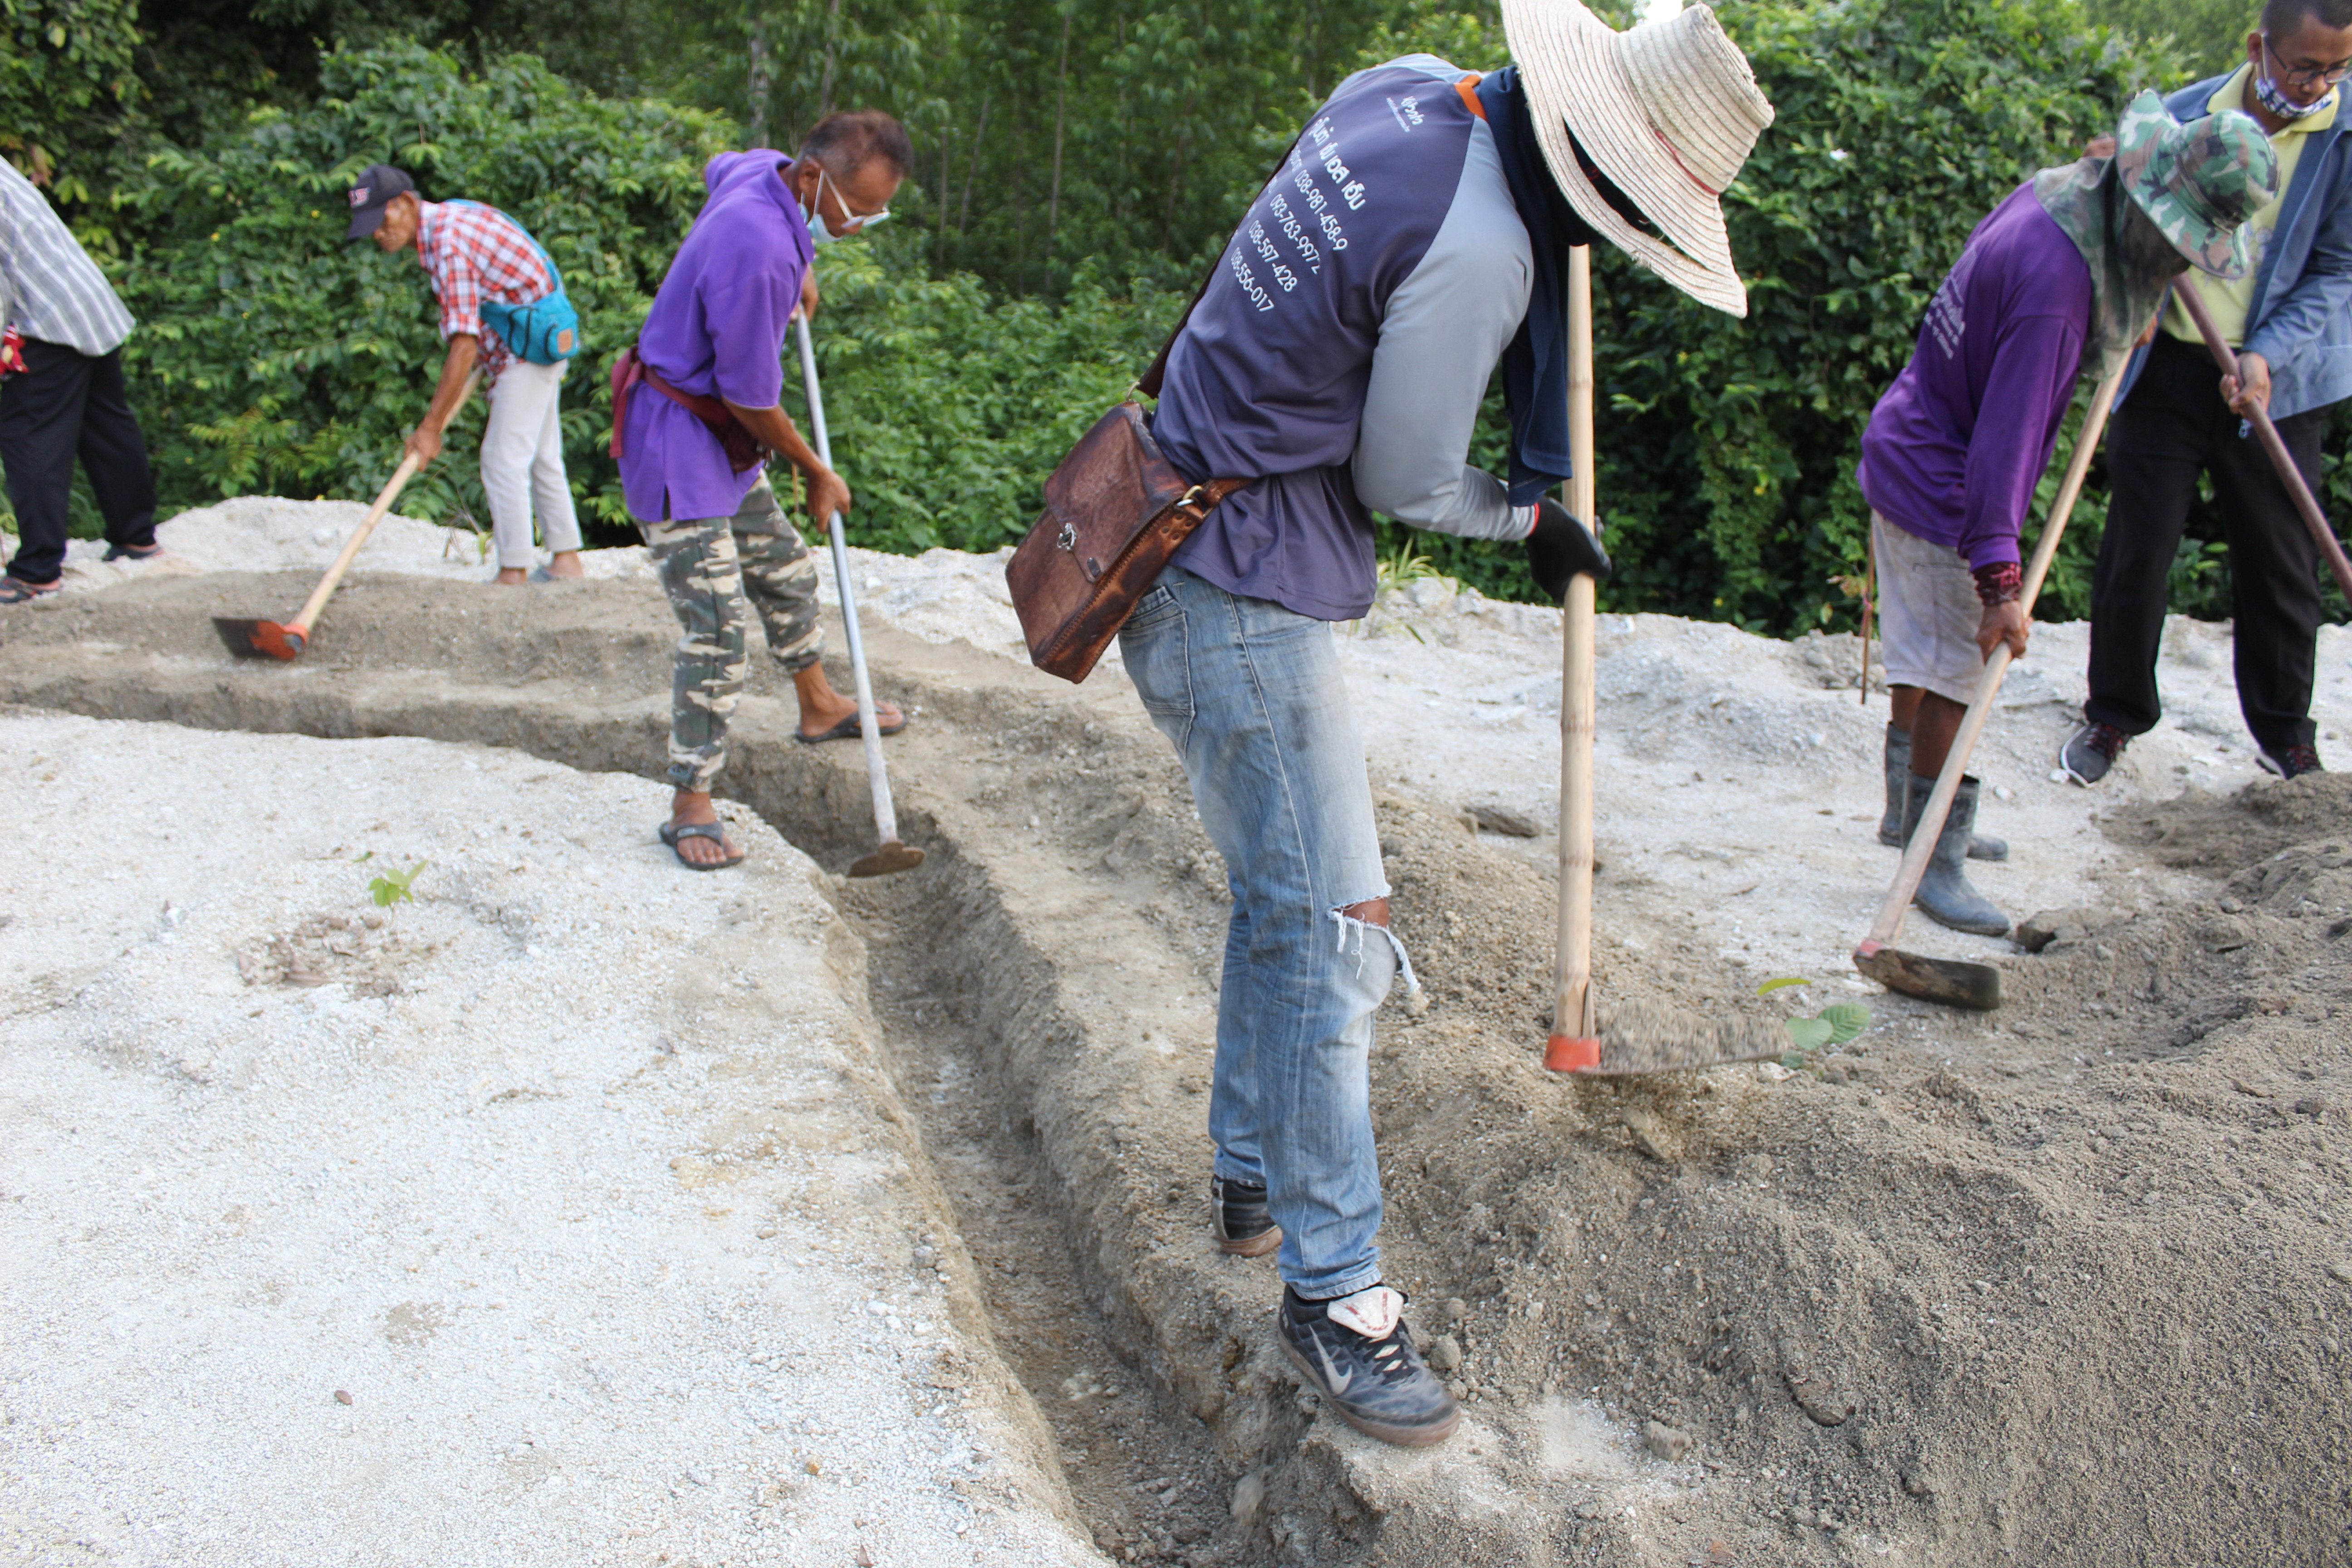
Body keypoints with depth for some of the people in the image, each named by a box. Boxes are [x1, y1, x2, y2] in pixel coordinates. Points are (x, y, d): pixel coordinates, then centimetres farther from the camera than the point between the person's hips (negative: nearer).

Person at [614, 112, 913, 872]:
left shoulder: (763, 172, -1)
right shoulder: (759, 252, -30)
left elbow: (717, 168, 28)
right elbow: (751, 399, -22)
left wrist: (794, 272, 33)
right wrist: (818, 475, -6)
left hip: (722, 439, 10)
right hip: (675, 442, -10)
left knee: (787, 572, 22)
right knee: (717, 626, -11)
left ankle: (820, 708, 44)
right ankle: (691, 806, -1)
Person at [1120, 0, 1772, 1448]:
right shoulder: (1477, 252, -24)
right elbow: (1403, 482, -13)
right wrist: (1533, 521, 5)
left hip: (1193, 541, 10)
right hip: (1243, 595, -10)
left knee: (1286, 892, 19)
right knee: (1331, 926, -6)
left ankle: (1253, 1174, 34)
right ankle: (1335, 1294, 4)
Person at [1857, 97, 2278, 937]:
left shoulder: (2061, 194, 0)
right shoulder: (2056, 279, -29)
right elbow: (2007, 430, -31)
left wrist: (2125, 320, 29)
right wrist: (1999, 579, -31)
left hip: (1907, 458, 10)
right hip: (1937, 486, -10)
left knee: (1923, 655, 20)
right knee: (1954, 670, -3)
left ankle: (1909, 813, 35)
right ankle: (1934, 860, 7)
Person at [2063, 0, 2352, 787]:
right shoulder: (2181, 117, -1)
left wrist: (2268, 355, -16)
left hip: (2277, 384, 0)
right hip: (2166, 368, 0)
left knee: (2280, 561, 7)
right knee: (2137, 547, 4)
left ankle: (2284, 733, 24)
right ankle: (2114, 714, 21)